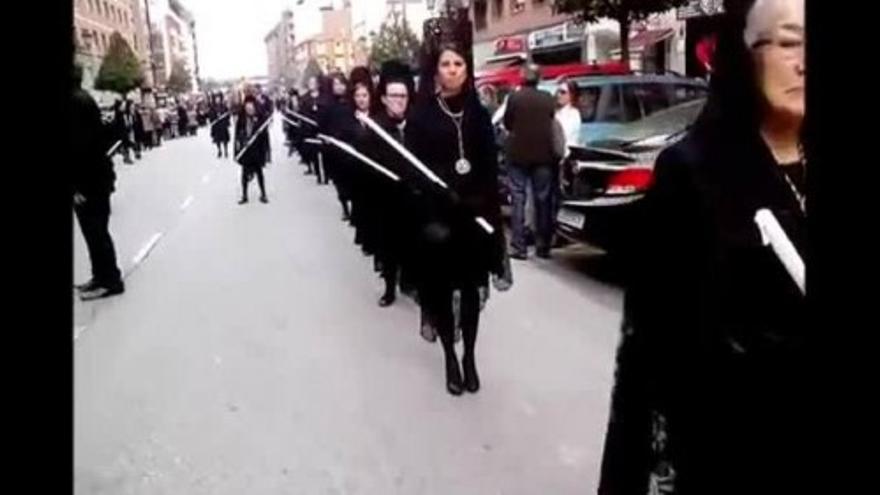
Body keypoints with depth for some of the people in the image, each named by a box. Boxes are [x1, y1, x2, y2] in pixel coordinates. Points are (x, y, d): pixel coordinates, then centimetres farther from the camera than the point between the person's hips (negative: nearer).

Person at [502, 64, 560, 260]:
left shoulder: (514, 98, -8)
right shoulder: (548, 99, 1)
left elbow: (507, 123, 4)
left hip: (518, 155, -2)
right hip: (543, 155, 3)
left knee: (518, 200, 2)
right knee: (543, 200, 9)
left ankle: (519, 247, -2)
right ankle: (543, 247, 12)